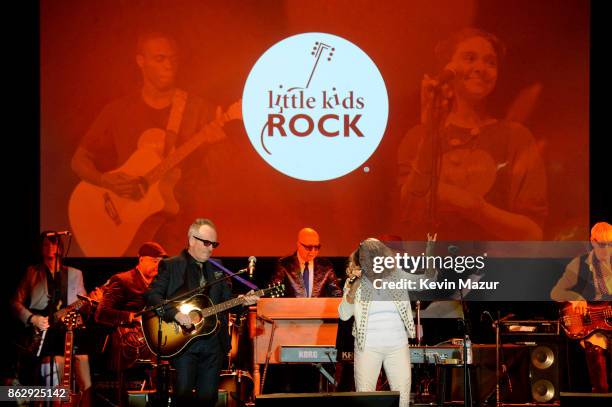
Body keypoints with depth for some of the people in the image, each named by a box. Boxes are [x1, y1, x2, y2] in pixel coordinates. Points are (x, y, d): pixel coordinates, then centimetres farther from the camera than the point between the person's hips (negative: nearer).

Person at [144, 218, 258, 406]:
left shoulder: (217, 268, 16)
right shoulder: (171, 265, -1)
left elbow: (226, 300, 17)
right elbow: (151, 295, -10)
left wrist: (243, 301, -4)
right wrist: (175, 314, -22)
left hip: (214, 342, 5)